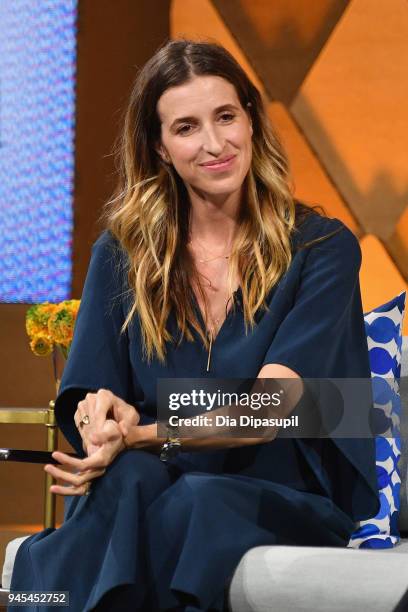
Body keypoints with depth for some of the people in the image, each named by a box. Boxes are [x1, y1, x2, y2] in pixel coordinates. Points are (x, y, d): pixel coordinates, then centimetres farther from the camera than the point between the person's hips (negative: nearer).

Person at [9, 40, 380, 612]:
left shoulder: (320, 247, 0)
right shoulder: (122, 253, 11)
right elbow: (84, 402, 3)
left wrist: (141, 435, -26)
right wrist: (105, 416, -23)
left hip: (290, 506, -1)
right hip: (157, 492, 1)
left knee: (199, 500, -37)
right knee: (129, 479, -36)